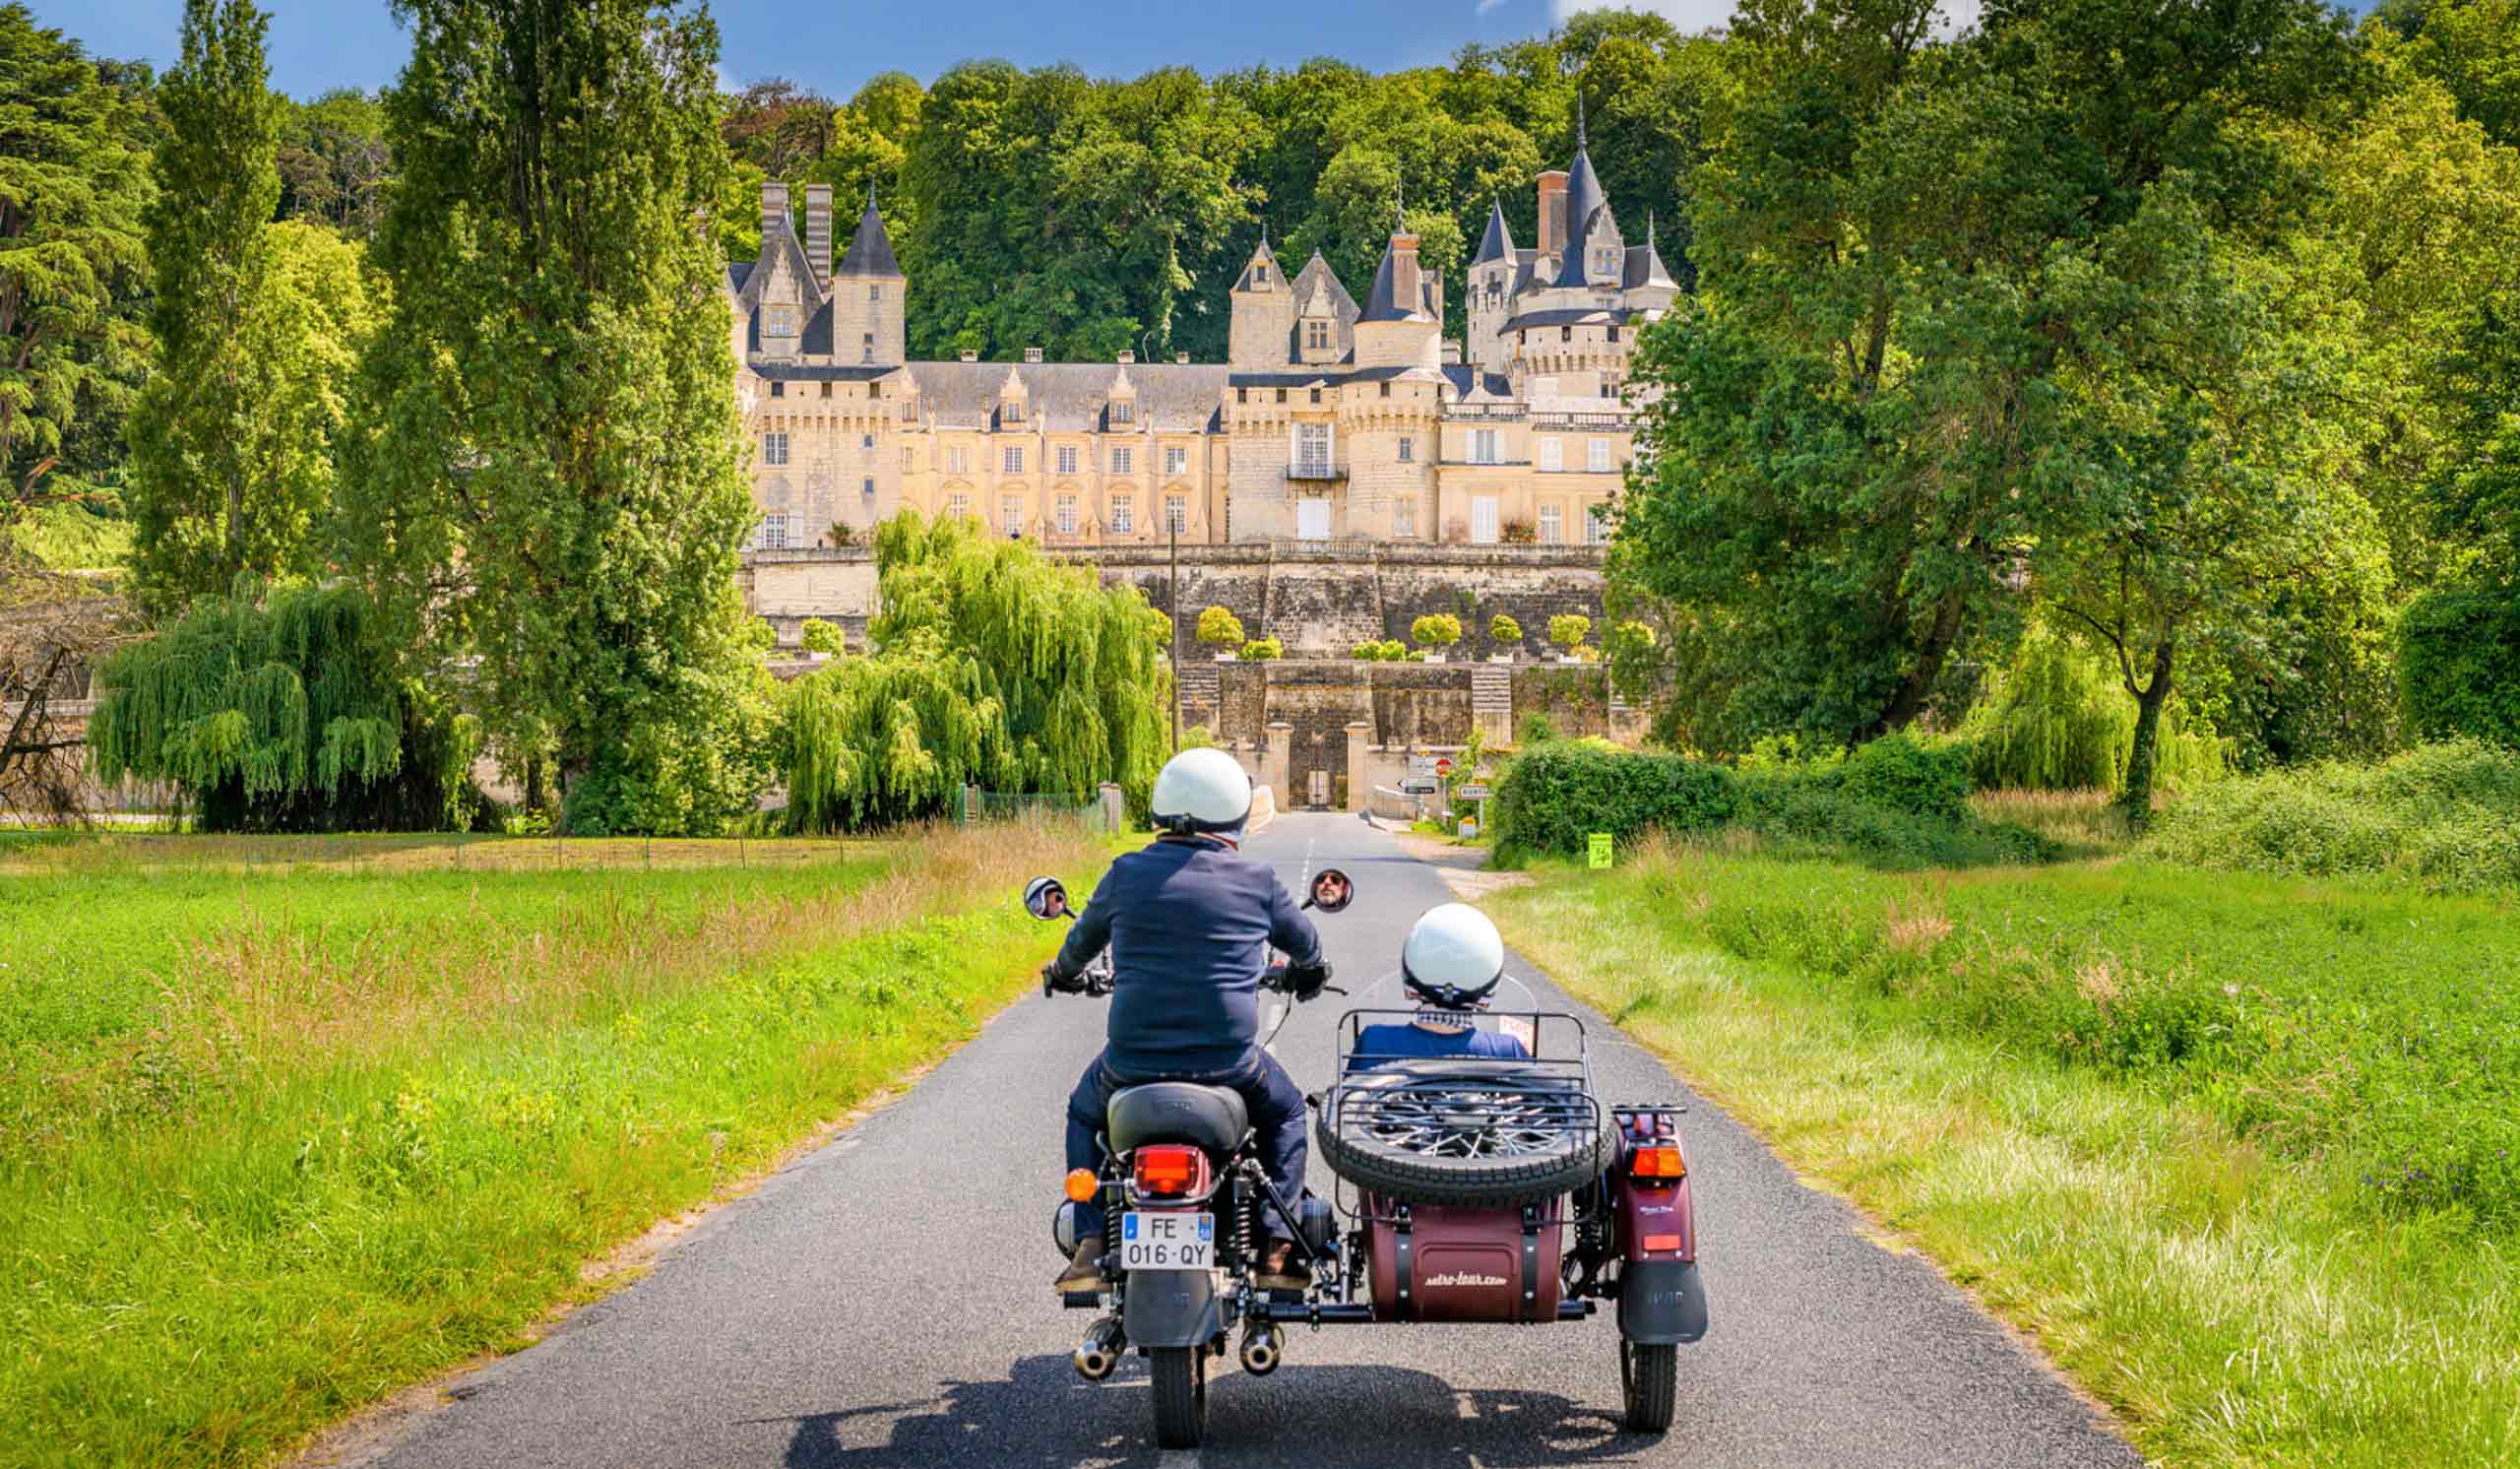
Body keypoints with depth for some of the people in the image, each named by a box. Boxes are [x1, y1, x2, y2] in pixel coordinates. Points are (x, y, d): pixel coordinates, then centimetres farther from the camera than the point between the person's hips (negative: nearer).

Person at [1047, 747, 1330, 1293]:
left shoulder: (1128, 873, 0)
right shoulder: (1256, 880, -1)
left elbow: (1085, 935, 18)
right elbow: (1304, 941, 19)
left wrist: (1065, 972, 42)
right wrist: (1309, 972, 44)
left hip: (1133, 1058, 1)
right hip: (1228, 1059, 0)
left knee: (1084, 1112, 32)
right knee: (1286, 1113, 30)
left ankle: (1090, 1246, 15)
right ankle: (1277, 1247, 14)